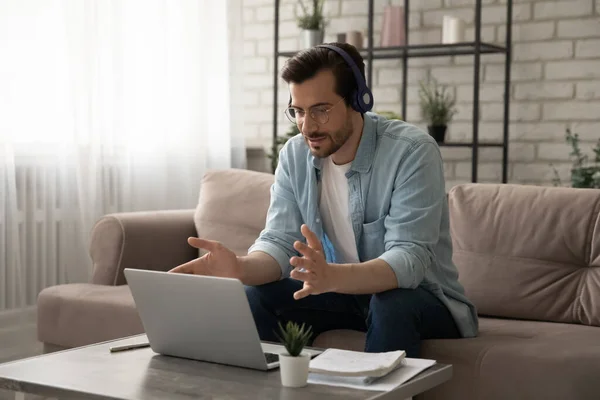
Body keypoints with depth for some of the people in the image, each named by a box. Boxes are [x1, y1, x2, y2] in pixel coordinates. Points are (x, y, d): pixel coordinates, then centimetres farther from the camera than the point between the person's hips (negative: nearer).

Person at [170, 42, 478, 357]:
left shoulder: (411, 151, -22)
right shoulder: (294, 155, -5)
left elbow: (410, 260, -31)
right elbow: (280, 241, -9)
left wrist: (331, 275, -50)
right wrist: (241, 267, -33)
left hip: (419, 297, -4)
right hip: (344, 291, 5)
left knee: (392, 306, -36)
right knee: (254, 296, -15)